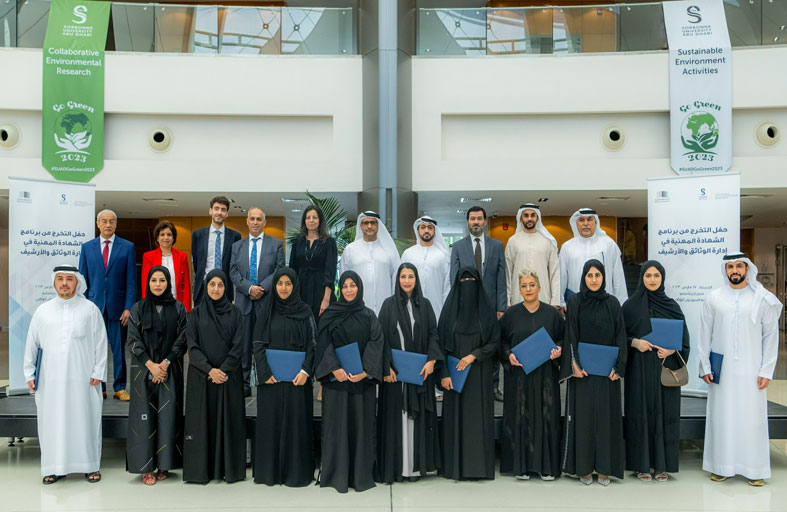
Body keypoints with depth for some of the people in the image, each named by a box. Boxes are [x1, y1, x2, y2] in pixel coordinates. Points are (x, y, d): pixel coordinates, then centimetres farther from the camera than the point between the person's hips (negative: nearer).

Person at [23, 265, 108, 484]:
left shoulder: (90, 309, 2)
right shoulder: (43, 311, 8)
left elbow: (100, 342, 2)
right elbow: (32, 343, 11)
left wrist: (98, 372, -1)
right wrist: (29, 373, 9)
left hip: (82, 379, -2)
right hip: (50, 379, 2)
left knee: (85, 421, 3)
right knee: (52, 422, 4)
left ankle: (90, 465, 15)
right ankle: (54, 467, 15)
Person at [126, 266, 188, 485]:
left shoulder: (178, 309, 5)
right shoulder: (138, 309, 5)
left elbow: (182, 339, 2)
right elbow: (133, 340, 0)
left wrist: (166, 362, -10)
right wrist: (150, 364, -11)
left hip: (170, 371, 0)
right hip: (143, 370, 0)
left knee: (168, 415, 0)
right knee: (144, 415, -1)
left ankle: (164, 465, 9)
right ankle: (146, 467, 5)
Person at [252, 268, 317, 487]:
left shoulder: (304, 311, 3)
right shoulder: (267, 311, 5)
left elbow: (312, 343, 0)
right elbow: (258, 343, 1)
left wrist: (305, 371, -13)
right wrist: (265, 372, -11)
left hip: (297, 377, -1)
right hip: (271, 377, 1)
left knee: (296, 421, 1)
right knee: (271, 421, 4)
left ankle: (296, 470, 10)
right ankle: (270, 470, 13)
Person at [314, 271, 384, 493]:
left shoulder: (369, 316, 8)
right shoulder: (330, 314, 5)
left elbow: (375, 343, -2)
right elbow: (324, 343, -3)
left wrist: (365, 371, -16)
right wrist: (334, 368, -18)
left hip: (363, 380, 1)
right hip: (336, 378, -1)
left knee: (362, 423, 3)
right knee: (336, 424, 1)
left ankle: (361, 473, 12)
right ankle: (336, 474, 10)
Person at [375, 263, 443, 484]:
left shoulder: (424, 304, 8)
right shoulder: (389, 304, 2)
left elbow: (433, 334, 5)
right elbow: (383, 337, -3)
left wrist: (431, 360, -10)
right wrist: (386, 367, -11)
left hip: (420, 369, 2)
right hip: (395, 370, -2)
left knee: (418, 415, 5)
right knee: (395, 415, 0)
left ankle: (417, 463, 13)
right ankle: (394, 465, 7)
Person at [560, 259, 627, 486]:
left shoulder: (612, 303, 5)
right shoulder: (575, 302, -1)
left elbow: (620, 336, 3)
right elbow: (571, 336, -4)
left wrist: (617, 366, -5)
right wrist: (575, 365, -14)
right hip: (583, 369, -2)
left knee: (606, 416, 4)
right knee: (584, 415, 2)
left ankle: (604, 467, 13)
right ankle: (584, 467, 11)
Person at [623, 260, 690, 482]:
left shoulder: (671, 306, 6)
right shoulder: (631, 305, 2)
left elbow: (683, 337, 7)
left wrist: (672, 350, -11)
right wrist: (634, 342, -15)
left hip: (665, 367, 1)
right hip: (639, 367, -1)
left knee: (664, 413, 2)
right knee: (641, 413, 0)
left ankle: (663, 464, 12)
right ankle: (641, 464, 9)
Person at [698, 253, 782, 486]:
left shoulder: (763, 300, 2)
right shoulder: (713, 298, 4)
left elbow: (771, 337, 2)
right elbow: (705, 335, 5)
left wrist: (766, 370, -3)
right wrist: (705, 366, 1)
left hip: (751, 370, -1)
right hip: (721, 369, 1)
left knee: (752, 418, 2)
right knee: (721, 417, 5)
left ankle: (754, 469, 13)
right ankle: (722, 466, 15)